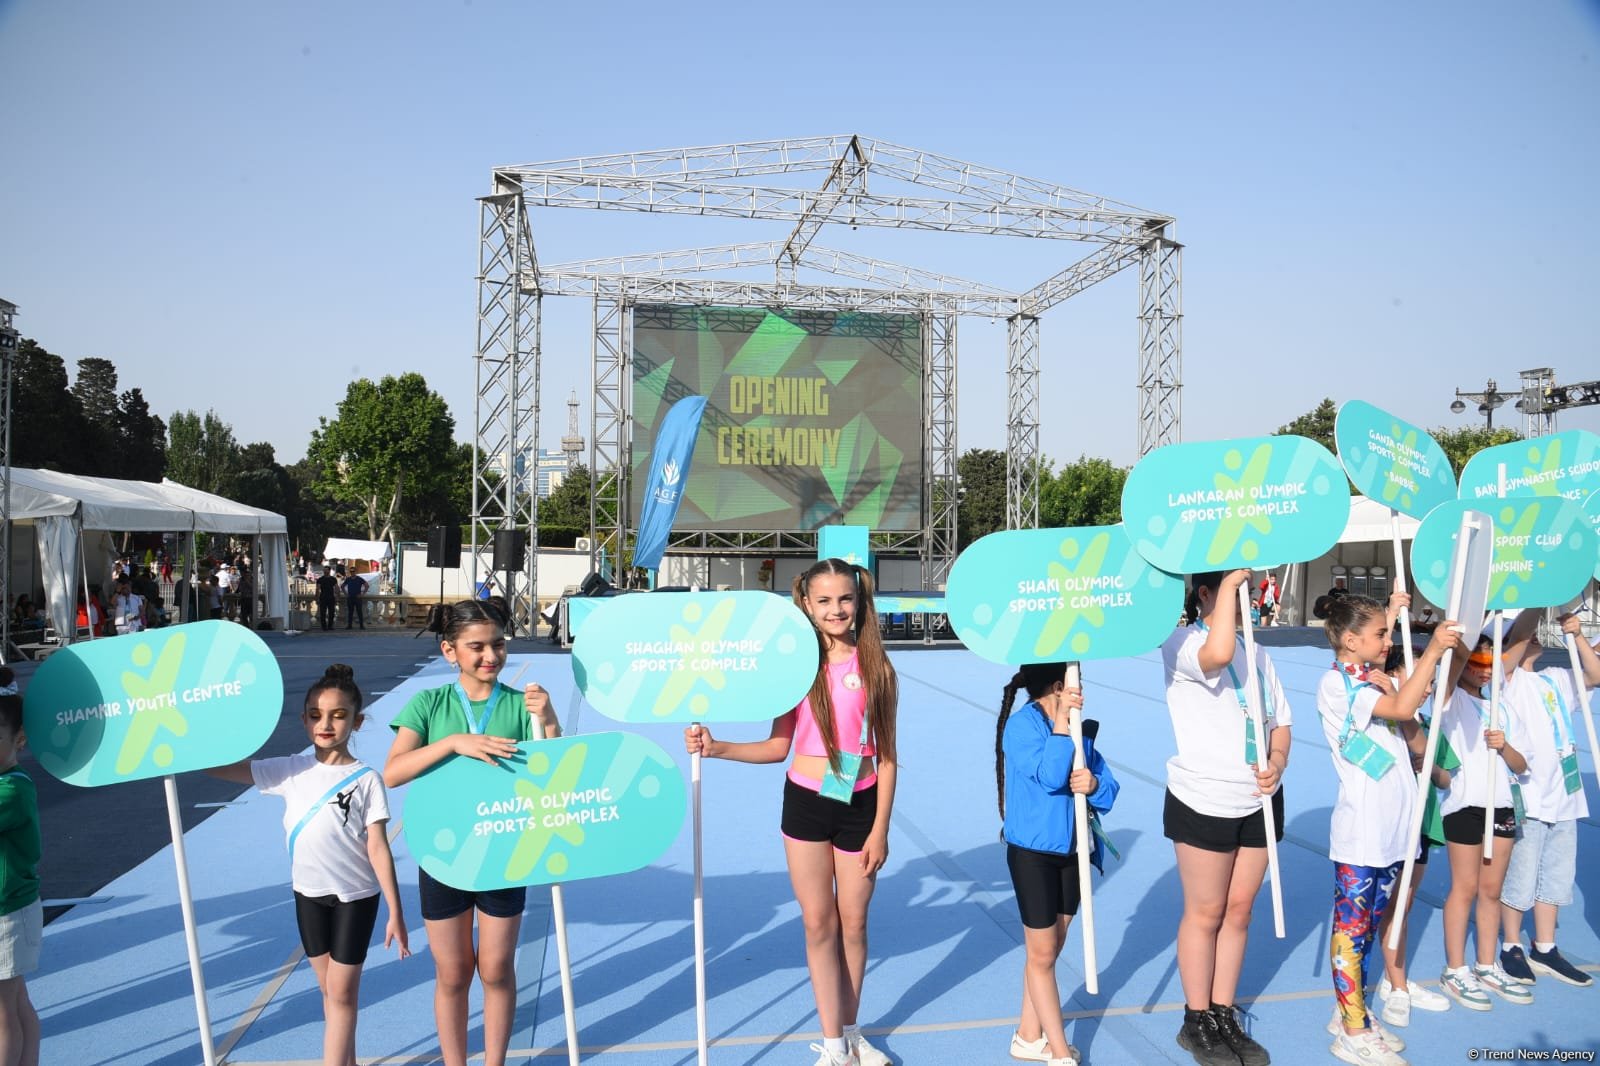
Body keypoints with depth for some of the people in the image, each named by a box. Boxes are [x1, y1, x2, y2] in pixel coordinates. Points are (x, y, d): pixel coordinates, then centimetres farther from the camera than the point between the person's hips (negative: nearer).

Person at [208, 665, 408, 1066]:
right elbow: (221, 766, -6)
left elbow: (378, 849, -13)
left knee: (342, 992, 4)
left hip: (356, 896, -4)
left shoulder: (366, 779, -13)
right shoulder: (291, 770, -4)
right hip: (308, 893, 4)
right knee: (328, 990, 16)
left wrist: (395, 913, -12)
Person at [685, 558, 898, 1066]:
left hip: (860, 806, 0)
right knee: (818, 923, 8)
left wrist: (880, 829, -4)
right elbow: (778, 747, 1)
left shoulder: (876, 668, -6)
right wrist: (715, 747, -11)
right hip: (805, 802, 1)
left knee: (853, 922, 12)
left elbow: (886, 756, -2)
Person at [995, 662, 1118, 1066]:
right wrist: (1061, 721, -25)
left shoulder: (1079, 726, 2)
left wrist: (1095, 784, -22)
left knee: (1050, 949, 16)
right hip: (1033, 852, -6)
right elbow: (1050, 776, -27)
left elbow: (1109, 787, 0)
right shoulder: (1022, 724, -15)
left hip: (1072, 851, 6)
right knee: (1042, 953, 5)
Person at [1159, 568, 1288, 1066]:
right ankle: (1197, 1022, 20)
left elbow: (1280, 719, 13)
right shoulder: (1182, 644, -12)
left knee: (1239, 910, 13)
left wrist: (1278, 762, -7)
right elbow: (1216, 655, -36)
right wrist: (1229, 583, -27)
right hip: (1204, 801, -6)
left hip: (1258, 801, 7)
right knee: (1205, 913, 4)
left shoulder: (1256, 651, 12)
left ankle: (1225, 1016, 26)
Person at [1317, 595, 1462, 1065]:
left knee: (1369, 925, 16)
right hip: (1359, 831, -8)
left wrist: (1390, 687, -3)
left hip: (1392, 828, 8)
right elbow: (1402, 709, -25)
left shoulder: (1372, 679, 13)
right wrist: (1433, 650, -22)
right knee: (1352, 928, 2)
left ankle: (1351, 1013, 28)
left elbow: (1409, 733, 12)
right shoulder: (1337, 682, -14)